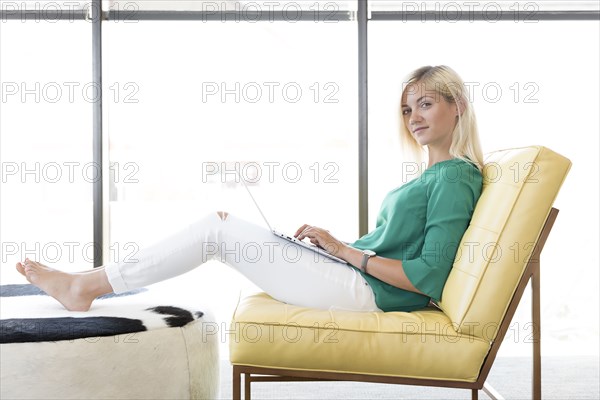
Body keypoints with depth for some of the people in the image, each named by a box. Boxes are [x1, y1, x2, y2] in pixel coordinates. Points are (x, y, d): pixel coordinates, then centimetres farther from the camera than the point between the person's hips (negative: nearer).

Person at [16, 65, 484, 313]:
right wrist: (332, 241, 6)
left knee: (219, 229, -10)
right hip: (354, 282, 9)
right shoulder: (434, 175, 17)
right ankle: (85, 284, 11)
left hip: (364, 292, -9)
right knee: (222, 223, 4)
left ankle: (86, 285, 3)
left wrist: (344, 249, -16)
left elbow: (428, 277, -20)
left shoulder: (455, 178, -12)